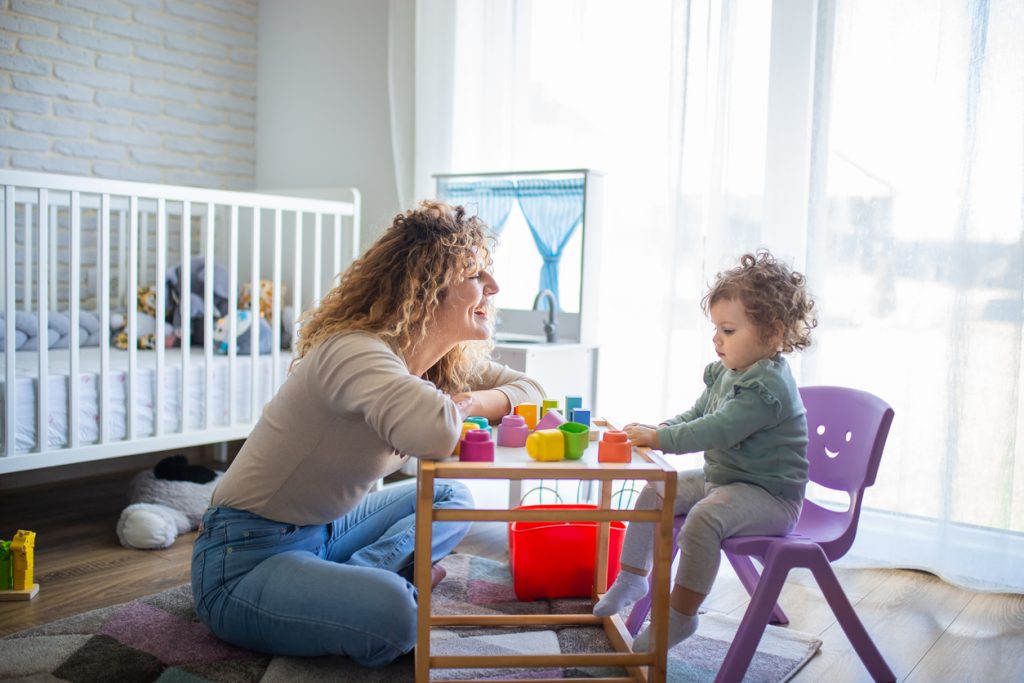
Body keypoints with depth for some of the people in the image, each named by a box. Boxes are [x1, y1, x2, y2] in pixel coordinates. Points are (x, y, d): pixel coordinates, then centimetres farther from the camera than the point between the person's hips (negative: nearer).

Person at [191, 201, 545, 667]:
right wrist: (452, 406, -19)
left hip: (323, 531, 9)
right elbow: (435, 434, -46)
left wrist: (471, 401, -14)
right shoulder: (353, 352, -28)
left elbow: (529, 389, 9)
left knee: (452, 499, 12)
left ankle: (361, 573, -5)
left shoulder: (449, 360, 1)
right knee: (392, 611, -34)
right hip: (244, 557, -9)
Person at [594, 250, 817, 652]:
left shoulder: (767, 387, -25)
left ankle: (681, 615, -20)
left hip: (768, 494, -10)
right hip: (719, 477, 10)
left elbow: (715, 431, -32)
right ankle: (632, 578, 20)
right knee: (654, 494, 8)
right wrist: (659, 429, -2)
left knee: (703, 517, -33)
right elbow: (696, 416, 17)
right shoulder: (724, 373, 6)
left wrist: (658, 438, -28)